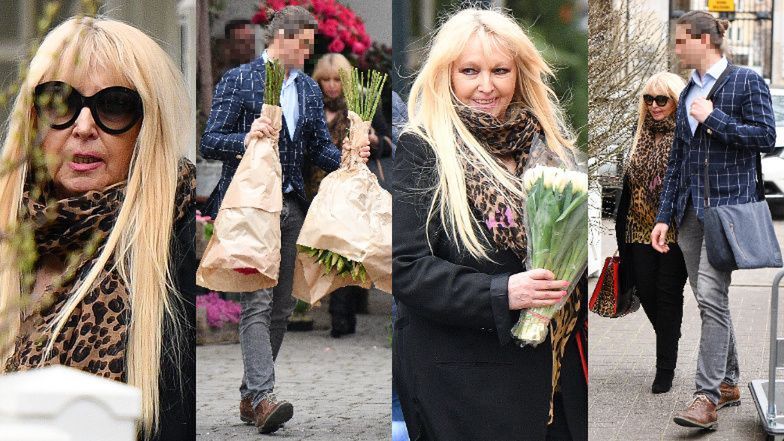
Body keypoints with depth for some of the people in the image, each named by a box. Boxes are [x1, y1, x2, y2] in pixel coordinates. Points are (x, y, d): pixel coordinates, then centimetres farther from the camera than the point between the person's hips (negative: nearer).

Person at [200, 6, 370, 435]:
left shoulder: (309, 88, 15)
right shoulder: (238, 80, -4)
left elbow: (320, 148, 17)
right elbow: (209, 142, -7)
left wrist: (347, 159, -4)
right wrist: (247, 139, -26)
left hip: (290, 206, 7)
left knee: (281, 306, 7)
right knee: (256, 302, -14)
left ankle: (250, 396, 15)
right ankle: (263, 397, -21)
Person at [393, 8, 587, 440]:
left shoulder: (546, 144, 9)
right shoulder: (420, 152, -7)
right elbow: (406, 267, -14)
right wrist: (501, 293, -23)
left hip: (553, 366, 5)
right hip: (458, 377, -5)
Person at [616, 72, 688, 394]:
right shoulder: (642, 133, 11)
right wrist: (621, 227, 14)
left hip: (675, 230, -5)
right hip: (641, 228, 5)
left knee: (668, 295, -1)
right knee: (645, 291, 4)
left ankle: (665, 368, 8)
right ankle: (668, 343, 31)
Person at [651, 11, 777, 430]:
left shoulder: (747, 81, -3)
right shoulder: (688, 93, 15)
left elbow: (766, 136, -11)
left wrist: (713, 118, -12)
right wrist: (664, 216, 12)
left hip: (728, 202, -7)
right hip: (691, 207, 7)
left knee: (711, 295, -16)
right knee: (709, 299, 10)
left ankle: (708, 396, -17)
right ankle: (728, 382, 22)